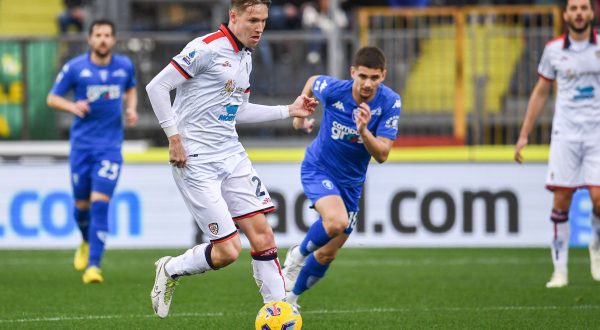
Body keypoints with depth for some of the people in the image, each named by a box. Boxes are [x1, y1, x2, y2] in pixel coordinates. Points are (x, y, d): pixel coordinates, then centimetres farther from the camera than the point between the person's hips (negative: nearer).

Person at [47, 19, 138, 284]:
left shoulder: (125, 66, 3)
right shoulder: (74, 68, -4)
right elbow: (52, 98, 2)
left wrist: (132, 108, 3)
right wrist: (72, 106, -18)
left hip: (110, 146, 0)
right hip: (82, 144, 0)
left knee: (100, 203, -14)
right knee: (82, 204, 8)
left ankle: (93, 265, -16)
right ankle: (87, 242, 42)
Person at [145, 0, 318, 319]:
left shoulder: (245, 57, 14)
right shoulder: (206, 48, -13)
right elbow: (156, 87, -15)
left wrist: (288, 111, 22)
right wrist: (174, 138, -17)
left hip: (232, 156, 8)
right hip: (196, 162, -8)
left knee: (262, 233, -2)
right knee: (227, 251, -9)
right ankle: (170, 270, 18)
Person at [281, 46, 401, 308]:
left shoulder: (390, 103, -20)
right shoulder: (332, 90, -23)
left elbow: (382, 155, -23)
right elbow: (312, 82, 3)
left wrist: (364, 131, -41)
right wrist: (300, 113, 14)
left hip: (351, 181, 3)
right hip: (318, 169, -3)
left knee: (327, 254, 11)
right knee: (337, 221, -33)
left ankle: (291, 298, 37)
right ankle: (298, 255, -3)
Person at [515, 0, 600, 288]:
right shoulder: (554, 50, 5)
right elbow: (540, 92, 14)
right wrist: (524, 135, 12)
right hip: (565, 133, 1)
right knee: (561, 200, -4)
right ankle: (560, 269, 4)